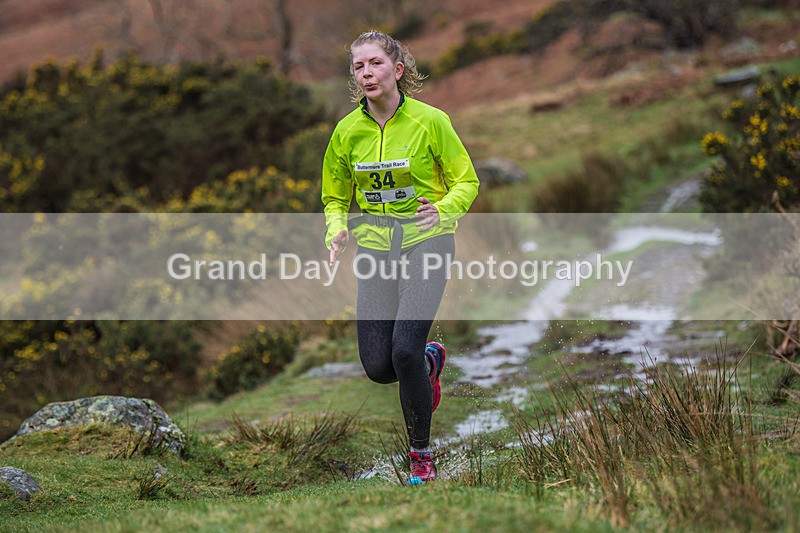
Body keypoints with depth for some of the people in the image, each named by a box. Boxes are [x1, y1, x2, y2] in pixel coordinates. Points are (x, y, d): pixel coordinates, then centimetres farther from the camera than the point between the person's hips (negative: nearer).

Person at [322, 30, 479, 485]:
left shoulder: (430, 121, -7)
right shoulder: (347, 132, 2)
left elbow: (467, 181, 0)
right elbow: (336, 196, 14)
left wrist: (444, 209, -21)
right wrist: (338, 230, -8)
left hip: (426, 241, -4)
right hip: (374, 247, 4)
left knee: (404, 349, -21)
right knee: (378, 366, -2)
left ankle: (422, 454, -1)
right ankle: (431, 361, 36)